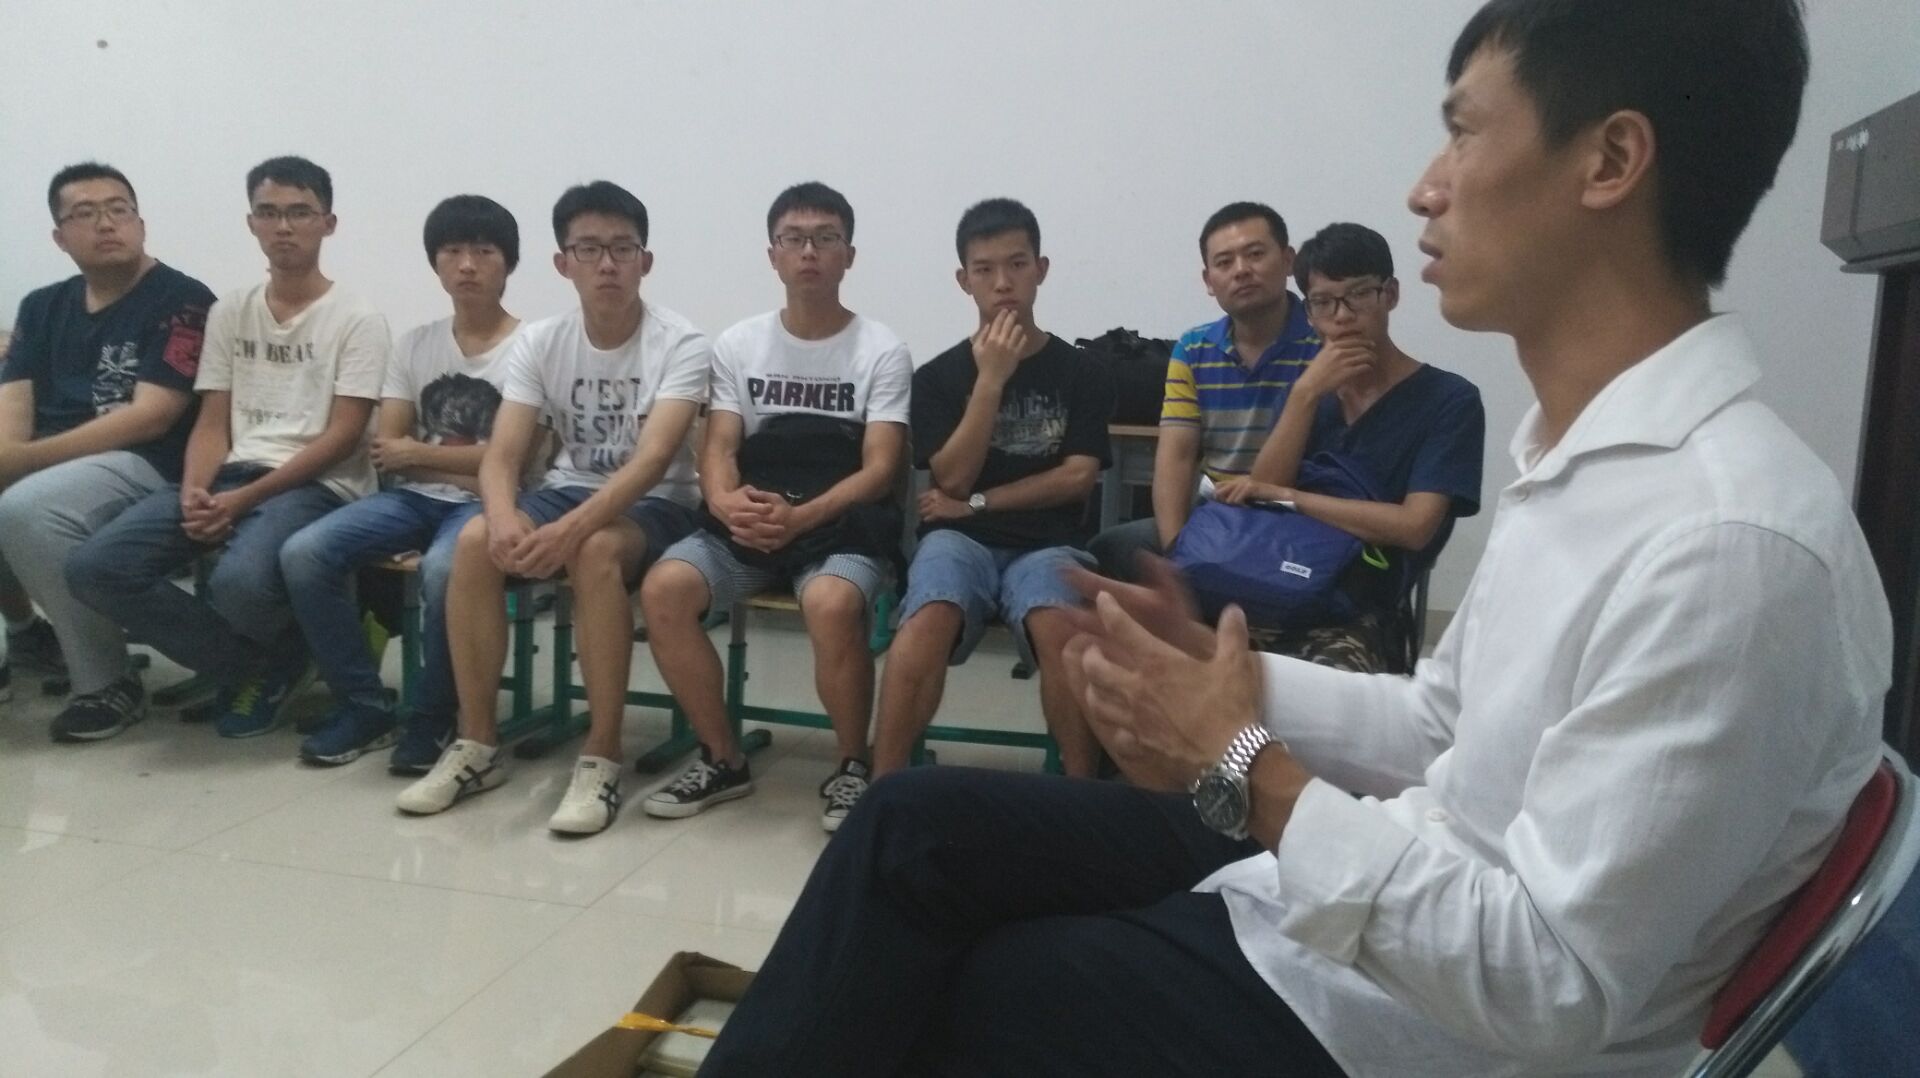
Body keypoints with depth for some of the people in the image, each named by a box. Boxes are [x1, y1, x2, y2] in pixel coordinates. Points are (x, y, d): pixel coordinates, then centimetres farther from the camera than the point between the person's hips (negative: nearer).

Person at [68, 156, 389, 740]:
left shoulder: (357, 319, -1)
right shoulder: (229, 312, 15)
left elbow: (342, 436, -9)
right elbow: (212, 423, 12)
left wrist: (243, 499, -16)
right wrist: (194, 491, -11)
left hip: (316, 486, -6)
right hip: (230, 475, 6)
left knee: (240, 580, -36)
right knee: (94, 567, -15)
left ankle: (275, 657, 2)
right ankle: (257, 664, -1)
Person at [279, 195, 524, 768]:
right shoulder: (414, 344, 11)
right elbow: (387, 452, 5)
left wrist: (418, 452, -2)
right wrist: (467, 460, -10)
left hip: (483, 502, -5)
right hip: (416, 497, 5)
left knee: (442, 568, -37)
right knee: (302, 553, -18)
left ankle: (434, 717, -13)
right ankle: (365, 706, -4)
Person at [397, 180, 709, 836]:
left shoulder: (681, 345, -14)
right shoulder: (538, 343, -1)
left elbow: (652, 459, -27)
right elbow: (502, 455, -10)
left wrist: (571, 528, -42)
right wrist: (504, 514, -34)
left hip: (655, 505, -4)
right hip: (567, 489, 4)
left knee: (598, 550, -37)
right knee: (476, 541, -25)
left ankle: (602, 758, -26)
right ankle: (477, 746, -12)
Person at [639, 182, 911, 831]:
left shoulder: (882, 351, 1)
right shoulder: (738, 344, 11)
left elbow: (880, 470, -7)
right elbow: (719, 448, 4)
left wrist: (802, 517, -24)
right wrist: (726, 501, -21)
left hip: (844, 524, -3)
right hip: (748, 520, 4)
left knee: (831, 604, -37)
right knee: (664, 589, -24)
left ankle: (853, 767, -10)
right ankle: (723, 759, -5)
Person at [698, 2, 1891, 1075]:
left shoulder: (1735, 545, -27)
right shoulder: (1578, 447, 3)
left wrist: (1245, 767, -22)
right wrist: (1232, 679, -5)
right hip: (1359, 891, 8)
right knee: (918, 825, 2)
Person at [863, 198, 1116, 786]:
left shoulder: (1081, 374, 8)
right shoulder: (939, 375, 9)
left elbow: (1076, 479, 0)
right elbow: (953, 478, -2)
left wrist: (976, 503, -2)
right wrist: (991, 380, -8)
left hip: (1047, 542, 0)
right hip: (961, 539, 0)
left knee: (1059, 626, -34)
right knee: (929, 620, -34)